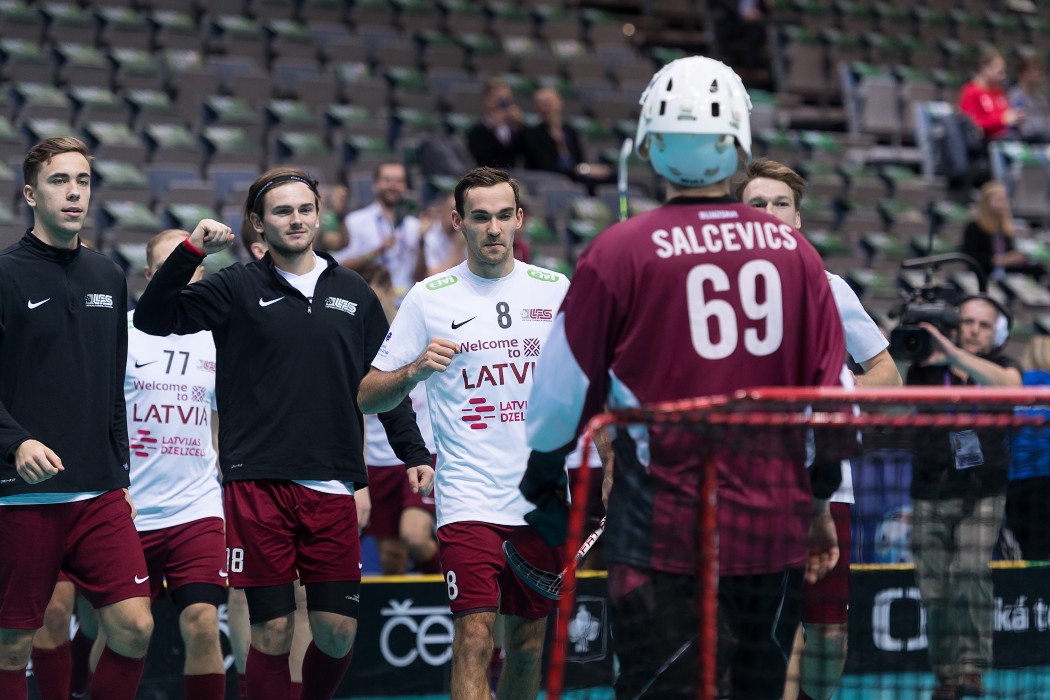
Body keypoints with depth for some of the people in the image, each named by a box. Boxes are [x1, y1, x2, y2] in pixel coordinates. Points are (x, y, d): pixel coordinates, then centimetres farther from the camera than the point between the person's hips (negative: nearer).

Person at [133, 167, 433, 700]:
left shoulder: (354, 295, 13)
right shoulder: (237, 287, 3)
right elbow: (152, 318, -7)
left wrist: (414, 454, 11)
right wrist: (193, 250, -17)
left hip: (332, 486, 3)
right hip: (258, 482, -3)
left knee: (338, 631, 2)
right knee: (272, 630, -4)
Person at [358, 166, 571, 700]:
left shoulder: (557, 290, 6)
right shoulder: (428, 298, 1)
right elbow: (366, 398, 2)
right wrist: (416, 369, -17)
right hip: (468, 496, -3)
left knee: (529, 643, 9)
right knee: (474, 637, -15)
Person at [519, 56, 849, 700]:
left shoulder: (620, 252, -7)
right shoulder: (795, 253, 3)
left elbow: (566, 391, -1)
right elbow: (835, 396, 8)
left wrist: (540, 482, 17)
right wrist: (820, 504, 22)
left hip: (663, 536, -3)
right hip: (775, 532, 3)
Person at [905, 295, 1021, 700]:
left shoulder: (1000, 366, 0)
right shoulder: (926, 368, 1)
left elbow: (1009, 384, -24)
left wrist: (953, 353, -32)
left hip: (981, 496, -1)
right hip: (931, 496, 1)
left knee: (971, 577, -17)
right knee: (935, 591, -1)